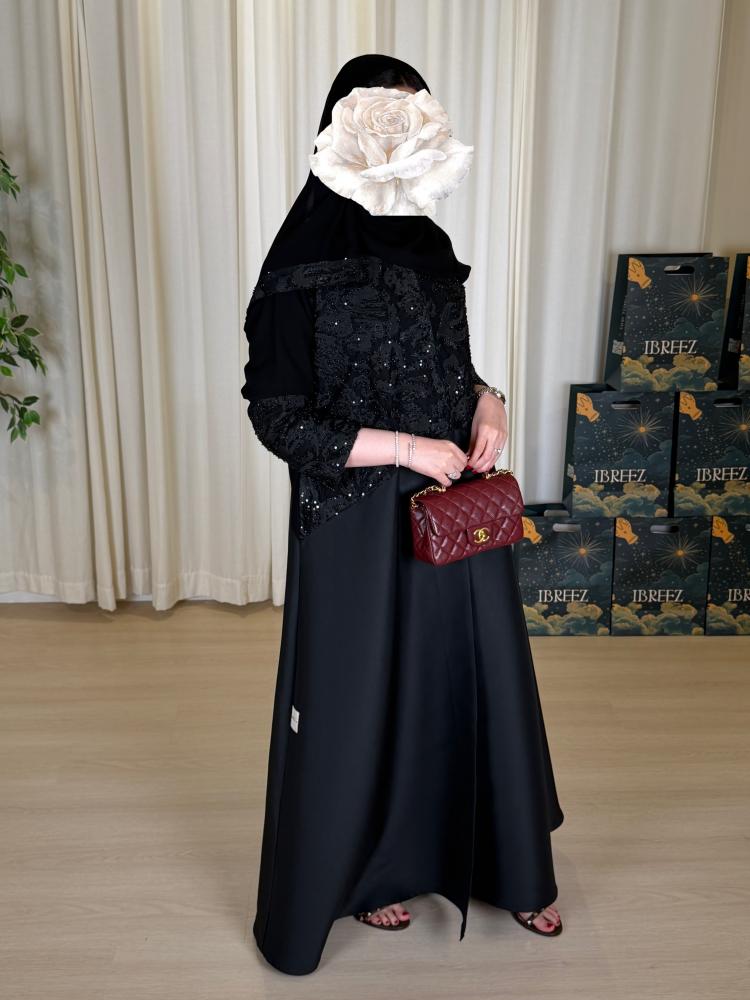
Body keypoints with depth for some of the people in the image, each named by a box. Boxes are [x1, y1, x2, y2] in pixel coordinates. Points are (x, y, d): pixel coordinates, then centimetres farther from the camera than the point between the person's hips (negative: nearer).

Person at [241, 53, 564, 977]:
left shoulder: (431, 247, 6)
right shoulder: (302, 270, -13)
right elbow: (278, 417, -14)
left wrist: (487, 400, -5)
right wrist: (406, 447, -19)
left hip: (456, 511, 6)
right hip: (362, 526, -6)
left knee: (480, 680, 16)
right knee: (363, 696, 10)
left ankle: (505, 865, 38)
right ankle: (360, 870, 36)